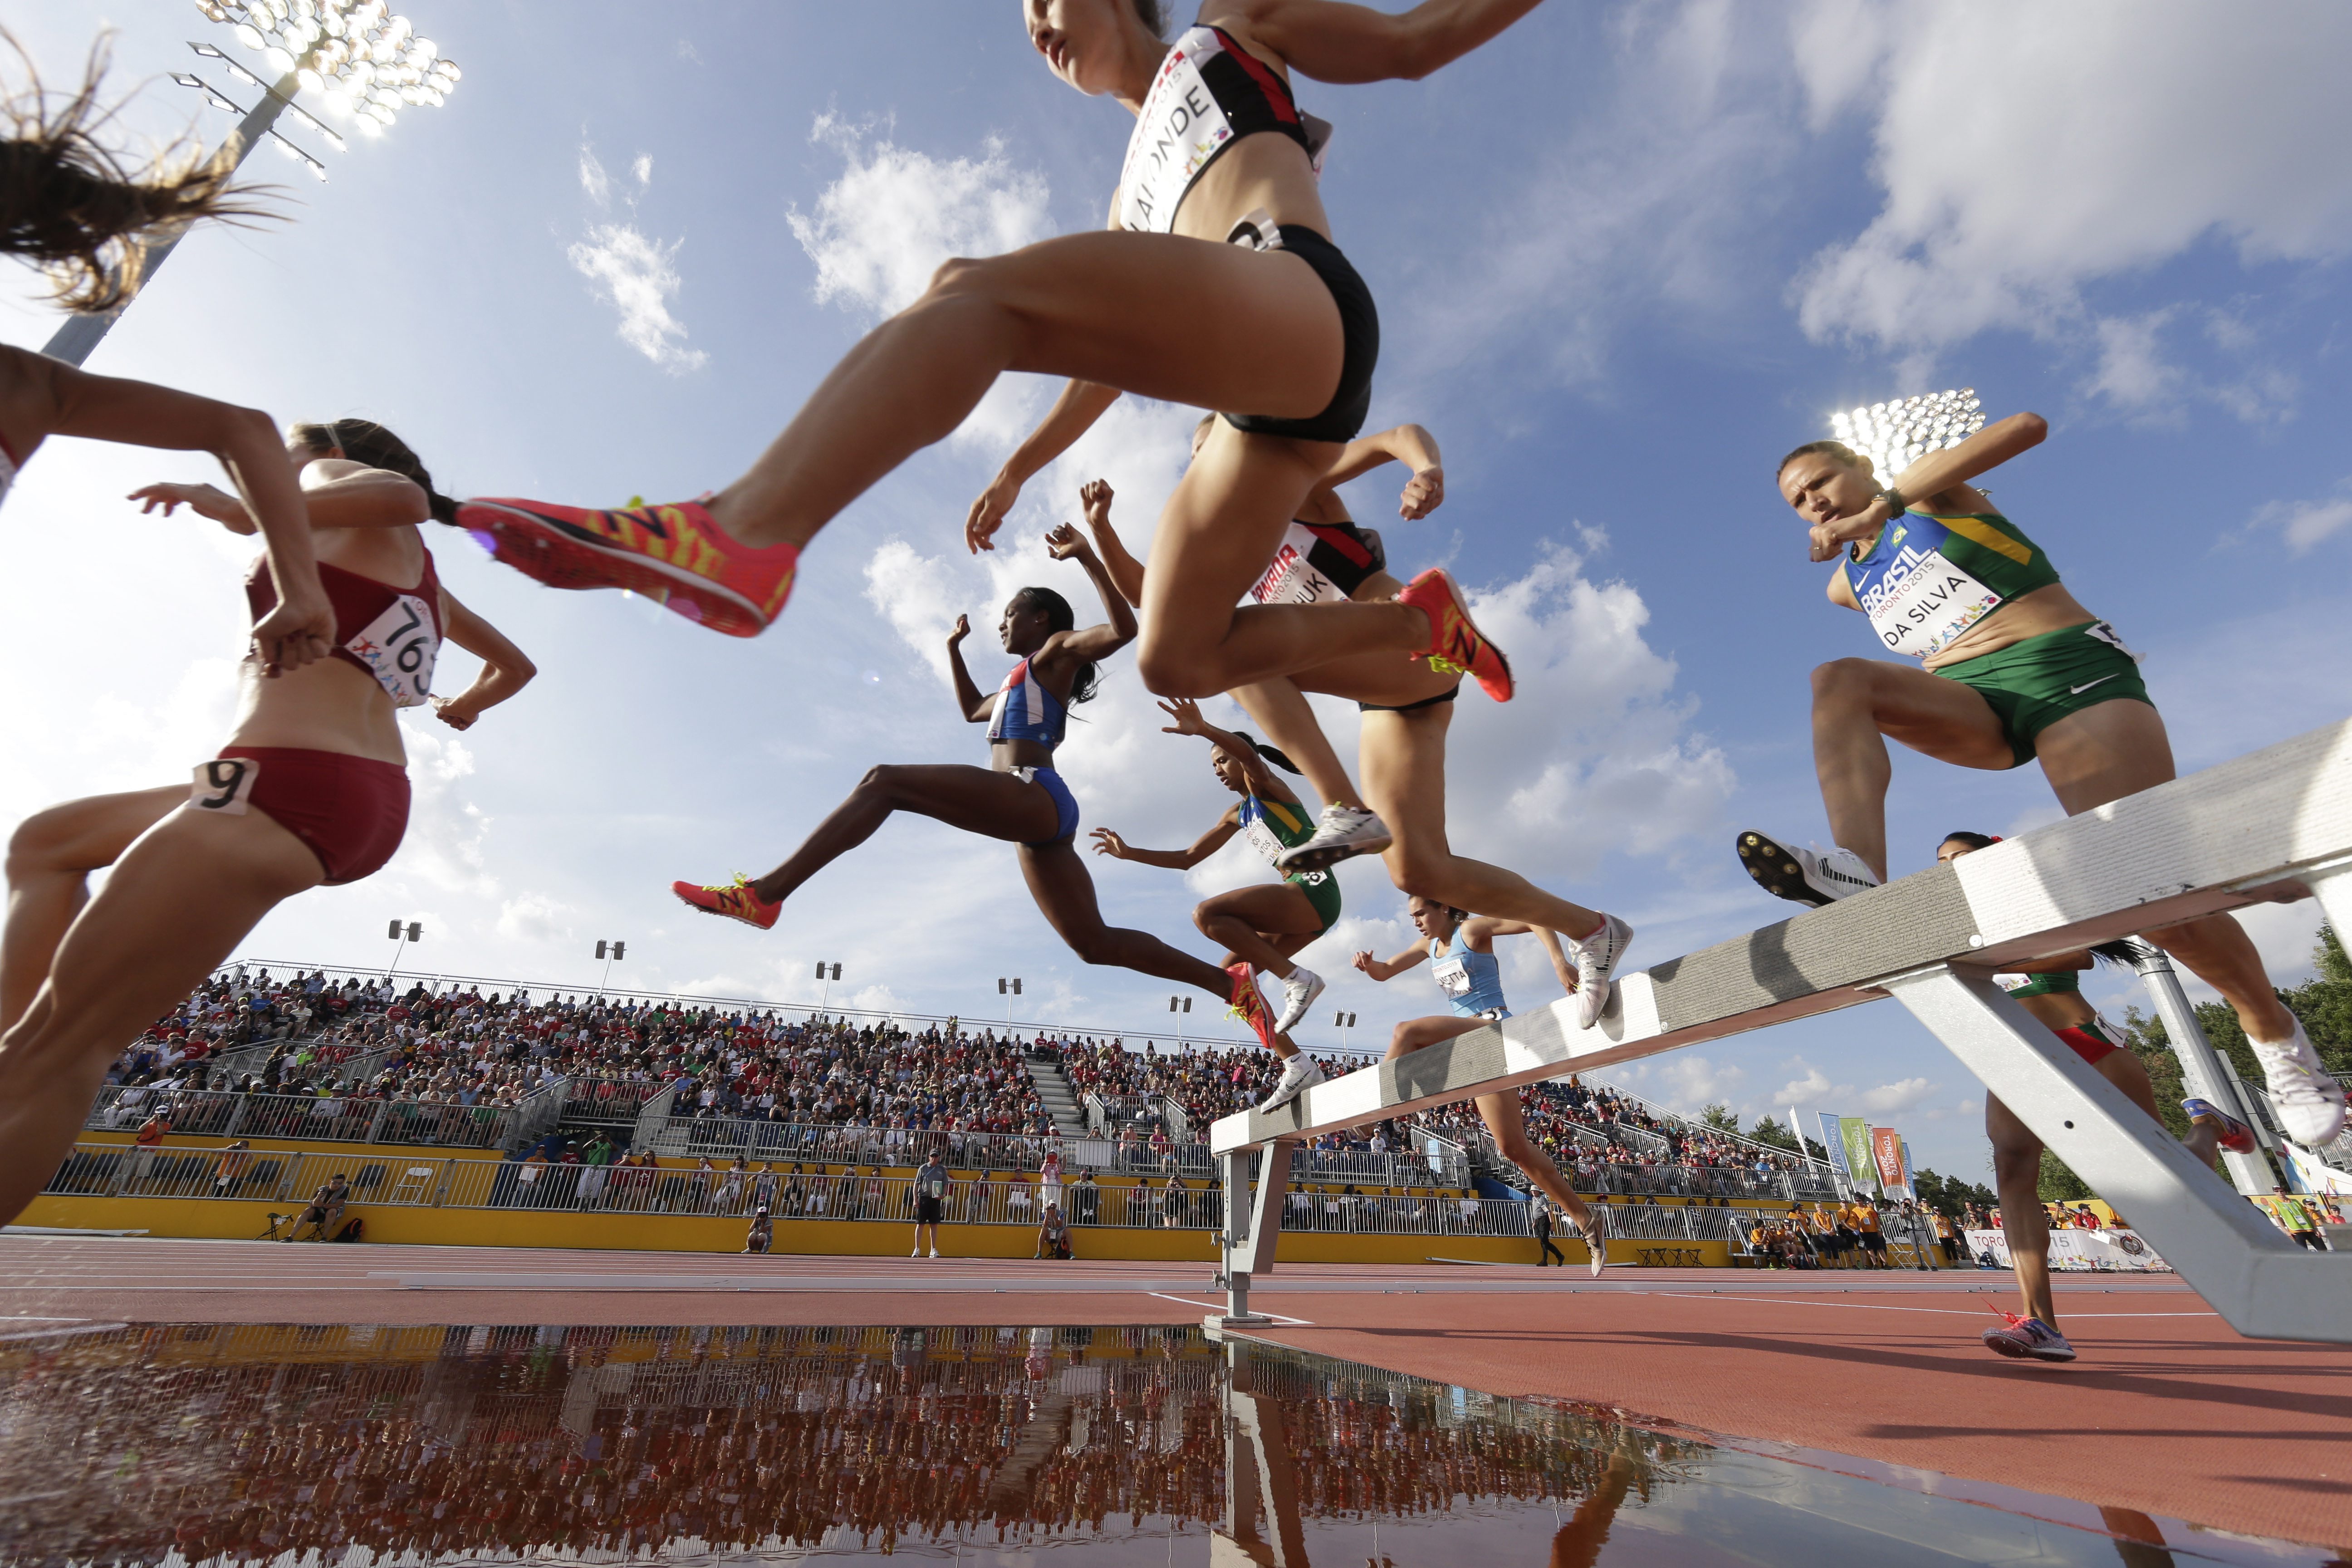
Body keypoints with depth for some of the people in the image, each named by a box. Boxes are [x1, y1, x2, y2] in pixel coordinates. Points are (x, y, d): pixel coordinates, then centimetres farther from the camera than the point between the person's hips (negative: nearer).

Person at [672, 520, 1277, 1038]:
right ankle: (1230, 981, 6)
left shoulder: (1057, 651, 11)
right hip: (1036, 817, 10)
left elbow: (1124, 628, -8)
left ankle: (763, 894, -28)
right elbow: (973, 710, 53)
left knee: (883, 782, -18)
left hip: (1034, 794, -10)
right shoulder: (1021, 680, 36)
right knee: (1096, 943, 5)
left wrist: (1086, 555, -9)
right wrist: (954, 649, 48)